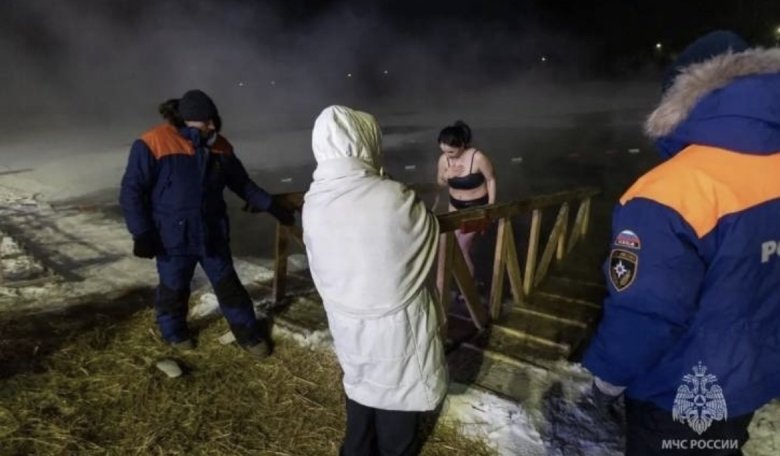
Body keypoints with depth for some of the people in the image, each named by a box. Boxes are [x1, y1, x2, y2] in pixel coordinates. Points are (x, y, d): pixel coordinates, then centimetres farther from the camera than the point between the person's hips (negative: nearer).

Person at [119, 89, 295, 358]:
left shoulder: (219, 146, 1)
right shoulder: (153, 144, -15)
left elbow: (242, 183, 12)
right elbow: (131, 192, -11)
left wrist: (271, 207, 8)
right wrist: (141, 233, -14)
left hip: (212, 233, 4)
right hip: (173, 236, -4)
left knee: (228, 285, 12)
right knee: (174, 289, 15)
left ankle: (248, 332, 26)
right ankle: (173, 331, 42)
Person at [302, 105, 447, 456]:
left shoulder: (312, 204, -10)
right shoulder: (393, 198, -24)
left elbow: (320, 262, 2)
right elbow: (429, 235, -5)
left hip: (345, 319, 5)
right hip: (395, 321, -5)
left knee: (361, 384, 27)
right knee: (397, 391, 19)